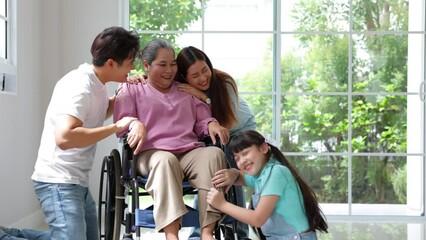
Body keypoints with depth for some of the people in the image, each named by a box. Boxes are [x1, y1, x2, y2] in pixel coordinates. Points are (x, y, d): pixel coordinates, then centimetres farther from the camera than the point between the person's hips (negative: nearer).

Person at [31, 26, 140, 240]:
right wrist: (116, 127, -28)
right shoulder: (79, 86, -20)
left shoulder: (96, 84, 8)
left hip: (77, 182, 10)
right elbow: (64, 137, -35)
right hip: (59, 182, -10)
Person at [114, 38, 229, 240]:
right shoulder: (131, 88, 19)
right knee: (165, 160, -41)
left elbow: (201, 122, 26)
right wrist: (136, 125, -17)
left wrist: (212, 124, 0)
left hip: (191, 153, 3)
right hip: (152, 154, -3)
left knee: (214, 154, -32)